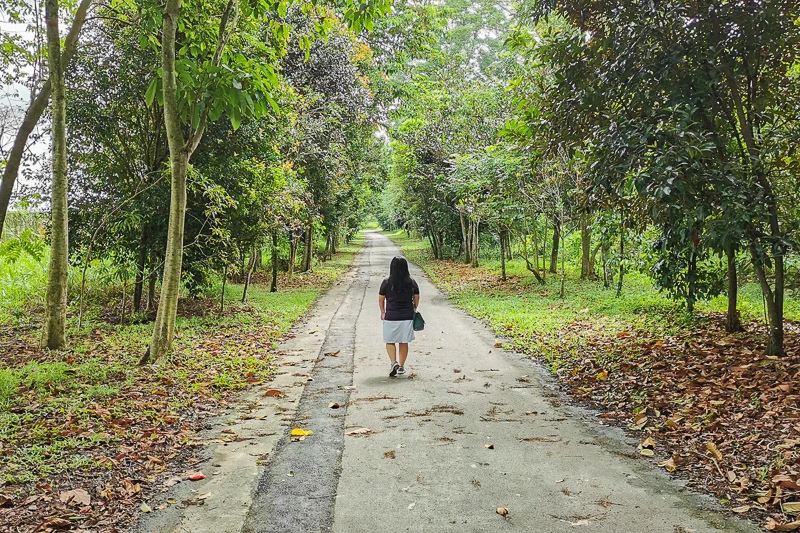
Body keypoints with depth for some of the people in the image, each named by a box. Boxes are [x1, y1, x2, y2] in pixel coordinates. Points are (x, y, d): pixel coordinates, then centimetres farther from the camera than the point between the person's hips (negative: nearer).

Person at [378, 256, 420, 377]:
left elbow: (381, 299, 1)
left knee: (390, 341, 10)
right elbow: (416, 298, 9)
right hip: (407, 317, 2)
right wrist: (414, 310, 25)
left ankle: (394, 362, -8)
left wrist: (383, 312, 16)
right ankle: (401, 366, 17)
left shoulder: (387, 282, -7)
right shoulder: (412, 282, -1)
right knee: (404, 342, 12)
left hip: (391, 316, -2)